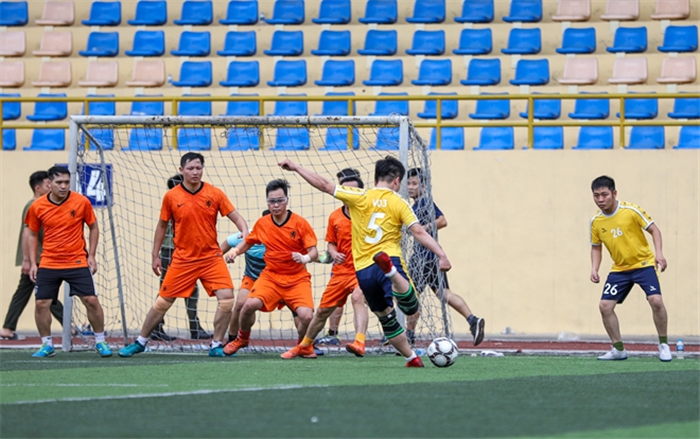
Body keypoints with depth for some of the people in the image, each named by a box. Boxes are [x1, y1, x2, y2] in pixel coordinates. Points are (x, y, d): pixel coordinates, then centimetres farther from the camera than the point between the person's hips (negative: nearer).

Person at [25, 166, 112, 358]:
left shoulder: (81, 202, -7)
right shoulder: (37, 207, -3)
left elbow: (94, 228, 6)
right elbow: (32, 235, 9)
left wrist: (91, 256, 0)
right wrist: (33, 263, 3)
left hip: (77, 262, -1)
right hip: (48, 264, 1)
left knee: (91, 300, -6)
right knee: (41, 303, -3)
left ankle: (100, 342, 9)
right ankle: (47, 345, 12)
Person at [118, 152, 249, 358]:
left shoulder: (215, 194, -3)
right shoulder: (171, 196, -2)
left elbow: (236, 217, -4)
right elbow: (162, 226, 9)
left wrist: (245, 231, -25)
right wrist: (155, 255, 10)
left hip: (211, 257, 0)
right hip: (182, 259, 0)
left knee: (227, 297, -16)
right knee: (163, 301, 4)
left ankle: (216, 346, -2)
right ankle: (140, 342, 21)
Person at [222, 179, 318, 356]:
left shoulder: (300, 223, -9)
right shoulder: (262, 224, 2)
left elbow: (314, 252, -11)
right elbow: (248, 242, 19)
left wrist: (305, 258, -33)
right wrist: (234, 251, -1)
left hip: (297, 279, -2)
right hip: (270, 276, 2)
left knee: (306, 316, -23)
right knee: (250, 304, -24)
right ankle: (242, 339, 7)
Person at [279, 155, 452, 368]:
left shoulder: (360, 197, 6)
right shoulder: (399, 203, 5)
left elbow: (325, 185, 5)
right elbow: (419, 232, -6)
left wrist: (296, 168, 13)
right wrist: (441, 255, -7)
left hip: (362, 270, 3)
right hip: (390, 256, -3)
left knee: (387, 319, 16)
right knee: (411, 308, -24)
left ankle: (412, 358, 16)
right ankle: (390, 269, -47)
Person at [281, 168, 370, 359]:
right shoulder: (335, 217, 3)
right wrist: (334, 253, -8)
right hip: (341, 270, 4)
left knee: (358, 297, -34)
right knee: (323, 309, 11)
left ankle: (359, 343, -44)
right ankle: (305, 346, 32)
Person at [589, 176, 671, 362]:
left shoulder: (631, 211, -15)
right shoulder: (596, 222, -3)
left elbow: (654, 230, -8)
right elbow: (596, 247, 12)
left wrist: (659, 253, -21)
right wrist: (594, 269, -4)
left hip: (644, 263, -4)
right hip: (619, 269, 4)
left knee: (655, 300, -22)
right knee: (605, 305, -6)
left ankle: (663, 345, -3)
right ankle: (618, 349, 10)